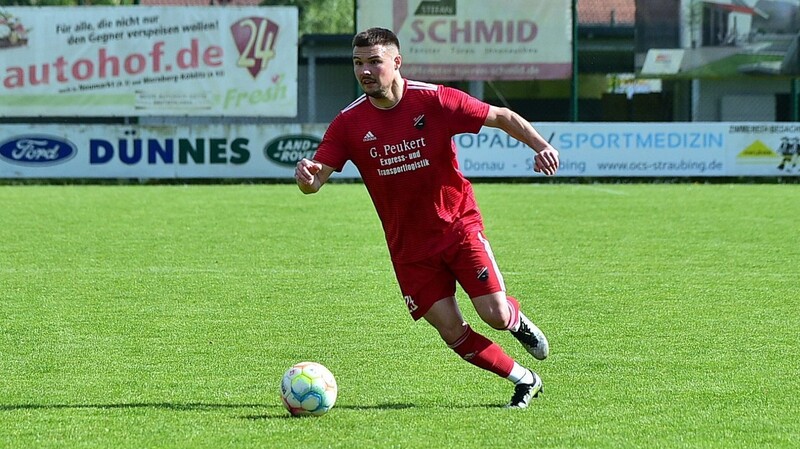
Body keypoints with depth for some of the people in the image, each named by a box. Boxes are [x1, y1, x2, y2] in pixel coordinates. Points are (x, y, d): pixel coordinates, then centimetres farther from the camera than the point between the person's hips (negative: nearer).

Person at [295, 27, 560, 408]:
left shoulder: (434, 100, -12)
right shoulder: (349, 123, -5)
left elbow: (503, 117, -5)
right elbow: (316, 180, -9)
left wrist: (541, 146, -21)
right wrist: (307, 177, -34)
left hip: (458, 226, -2)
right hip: (409, 245, 2)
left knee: (496, 315, -12)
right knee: (452, 333, -6)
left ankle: (518, 321, 27)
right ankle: (524, 380, 16)